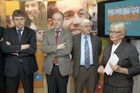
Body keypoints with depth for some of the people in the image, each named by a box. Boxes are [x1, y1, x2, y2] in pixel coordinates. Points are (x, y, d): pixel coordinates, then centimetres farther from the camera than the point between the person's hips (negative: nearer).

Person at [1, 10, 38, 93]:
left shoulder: (31, 32, 2)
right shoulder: (8, 32, 5)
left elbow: (33, 49, -12)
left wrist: (13, 48, -11)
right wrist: (21, 47, -18)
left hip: (27, 67, 0)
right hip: (11, 67, 1)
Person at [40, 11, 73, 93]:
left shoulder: (68, 34, -1)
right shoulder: (48, 33, 6)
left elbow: (68, 50, -15)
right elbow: (43, 48, -8)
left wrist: (51, 53, -10)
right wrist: (57, 47, -18)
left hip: (63, 68, -2)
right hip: (50, 68, 2)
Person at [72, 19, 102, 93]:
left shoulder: (97, 39, 1)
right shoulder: (74, 38, -1)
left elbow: (98, 54, 13)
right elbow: (71, 53, 7)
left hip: (92, 70, 1)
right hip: (79, 70, -1)